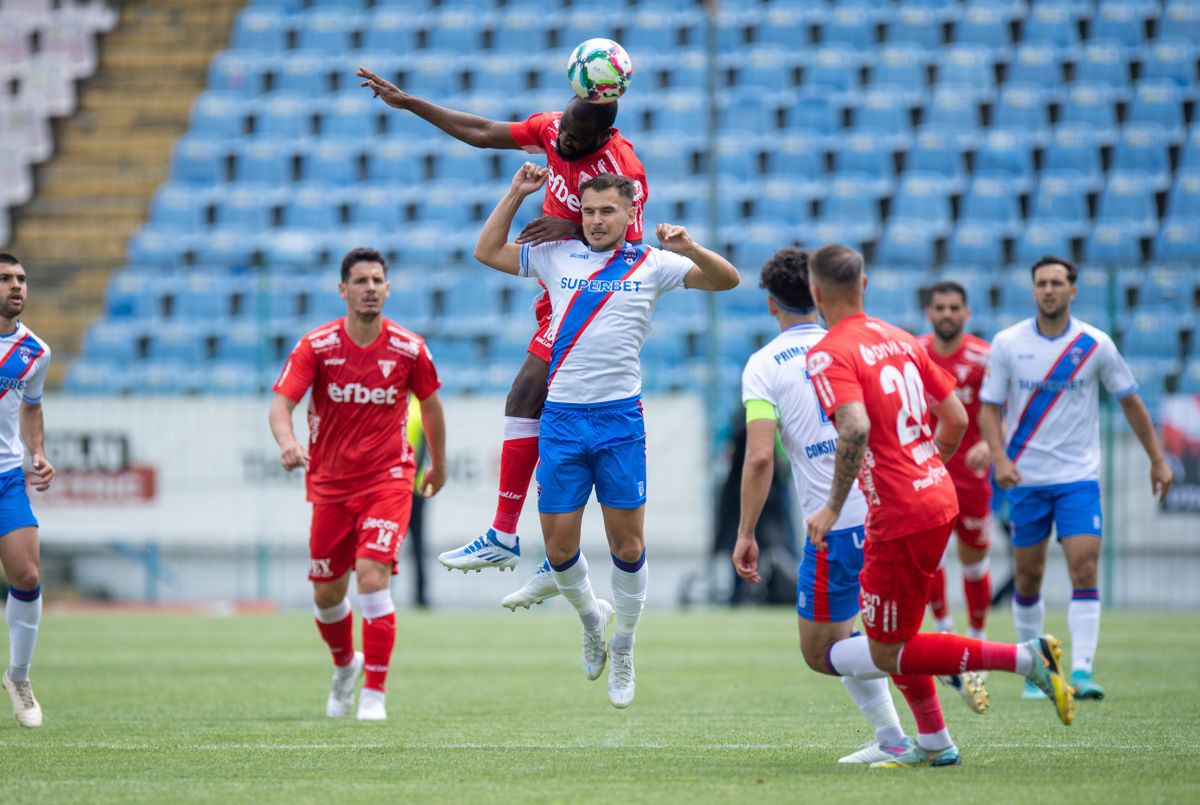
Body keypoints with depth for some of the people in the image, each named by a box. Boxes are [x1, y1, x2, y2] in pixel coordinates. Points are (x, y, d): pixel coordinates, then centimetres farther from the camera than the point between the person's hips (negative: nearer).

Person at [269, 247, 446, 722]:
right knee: (326, 594, 9)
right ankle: (346, 665, 40)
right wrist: (287, 441, -41)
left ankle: (374, 693, -12)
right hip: (329, 484, 2)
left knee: (372, 577, -20)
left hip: (387, 481, -2)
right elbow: (281, 403, -19)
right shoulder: (316, 346, -10)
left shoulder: (408, 349, -7)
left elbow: (430, 402, 11)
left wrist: (439, 463, 22)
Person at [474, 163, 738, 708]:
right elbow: (486, 251, 18)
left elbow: (727, 279, 3)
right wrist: (517, 193, 9)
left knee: (627, 543, -2)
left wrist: (690, 249, -16)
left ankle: (623, 648, 16)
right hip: (561, 418, 1)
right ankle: (591, 616, 31)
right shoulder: (556, 257, 9)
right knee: (559, 546, 1)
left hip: (621, 418, -1)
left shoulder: (652, 264, 5)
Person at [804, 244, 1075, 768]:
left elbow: (855, 429, -28)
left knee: (889, 653, 0)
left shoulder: (829, 355, -12)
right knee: (886, 633, 21)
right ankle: (934, 744, 23)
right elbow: (956, 418, 14)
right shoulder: (899, 340, 12)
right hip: (938, 496, 9)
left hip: (899, 517, -9)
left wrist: (833, 508, -19)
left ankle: (1025, 658, -10)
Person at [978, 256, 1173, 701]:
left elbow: (1129, 401, 9)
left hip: (1078, 476, -1)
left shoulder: (1095, 344, -2)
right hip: (1026, 477, 1)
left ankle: (1081, 671, -18)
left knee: (1084, 569, -15)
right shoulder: (1007, 343, -3)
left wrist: (1157, 459, 10)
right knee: (1028, 577, 5)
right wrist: (999, 456, -17)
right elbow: (989, 407, 0)